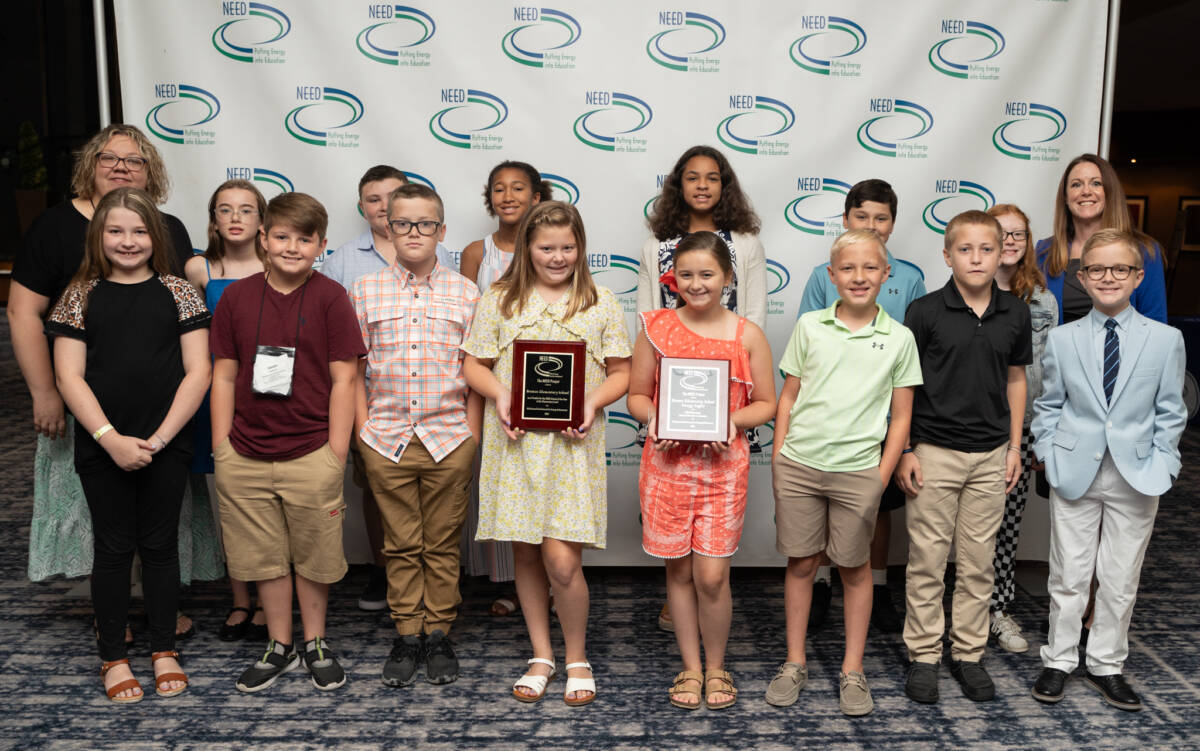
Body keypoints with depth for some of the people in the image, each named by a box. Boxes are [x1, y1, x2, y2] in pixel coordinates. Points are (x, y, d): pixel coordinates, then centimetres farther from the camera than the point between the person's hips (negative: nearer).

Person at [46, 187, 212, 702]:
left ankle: (164, 650, 25)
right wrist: (111, 438, -13)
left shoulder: (177, 292, 2)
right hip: (102, 446, 0)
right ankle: (114, 657, 23)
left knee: (160, 545, 10)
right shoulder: (81, 296, 3)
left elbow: (197, 371, -2)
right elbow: (69, 377, -2)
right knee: (113, 549, 9)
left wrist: (159, 437, -10)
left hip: (166, 447, 0)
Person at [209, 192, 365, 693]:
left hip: (310, 456, -3)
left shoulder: (330, 298, -5)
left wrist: (335, 453, -8)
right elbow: (224, 374, 7)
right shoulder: (237, 296, 4)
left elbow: (343, 379, -5)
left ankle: (316, 644, 30)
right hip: (246, 457, 3)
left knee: (313, 558, 11)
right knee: (265, 558, 13)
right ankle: (280, 647, 31)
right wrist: (221, 447, 4)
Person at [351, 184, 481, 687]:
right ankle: (407, 636, 21)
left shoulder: (465, 294, 4)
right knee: (401, 545, 9)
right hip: (386, 439, 1)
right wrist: (362, 427, 1)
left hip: (449, 438, 0)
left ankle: (439, 635, 21)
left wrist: (472, 433, -1)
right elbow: (354, 368, 7)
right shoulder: (365, 291, 6)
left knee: (442, 544, 8)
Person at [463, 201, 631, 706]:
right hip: (515, 441, 2)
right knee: (526, 554, 9)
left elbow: (620, 373, 7)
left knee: (562, 560, -8)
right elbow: (473, 365, 8)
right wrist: (499, 395, -12)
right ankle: (541, 656, 28)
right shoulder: (498, 300, 8)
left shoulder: (601, 304, 7)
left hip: (573, 443, -1)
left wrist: (593, 402, -12)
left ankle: (577, 658, 16)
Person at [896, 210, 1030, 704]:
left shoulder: (1015, 315, 4)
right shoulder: (925, 312, -7)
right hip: (934, 453, -3)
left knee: (978, 562, 11)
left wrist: (1015, 447, 9)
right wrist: (903, 450, -7)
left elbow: (1015, 381, 13)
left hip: (991, 456, 3)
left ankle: (969, 653, 25)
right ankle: (923, 655, 17)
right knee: (927, 561, 4)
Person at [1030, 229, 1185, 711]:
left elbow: (1170, 412, 4)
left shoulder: (1166, 339, 0)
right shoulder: (1062, 339, 2)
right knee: (1068, 576, 7)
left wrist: (1160, 465, -3)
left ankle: (1106, 666, 26)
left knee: (1121, 580, 9)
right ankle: (1059, 661, 23)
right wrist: (1051, 457, 0)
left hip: (1136, 479, 0)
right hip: (1075, 474, 0)